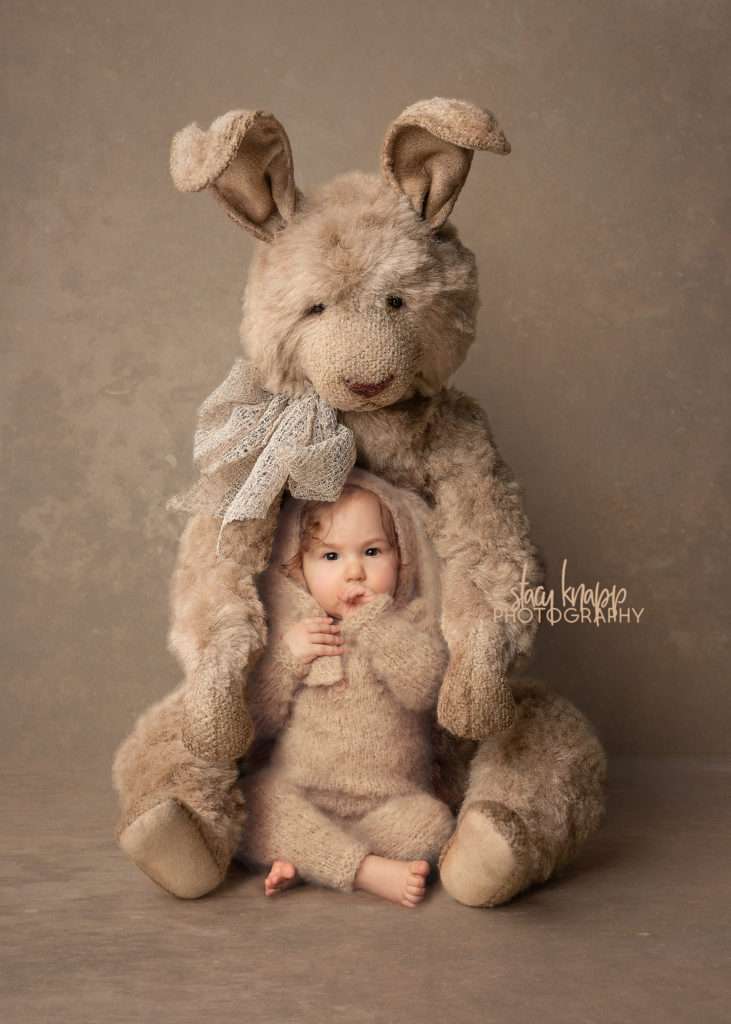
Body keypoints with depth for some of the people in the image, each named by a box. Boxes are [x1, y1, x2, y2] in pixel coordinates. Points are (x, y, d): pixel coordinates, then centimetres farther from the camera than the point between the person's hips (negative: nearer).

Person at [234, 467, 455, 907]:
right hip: (297, 795, 0)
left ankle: (302, 861, -22)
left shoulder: (412, 622, 3)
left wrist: (373, 621, -18)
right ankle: (370, 871, -30)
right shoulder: (288, 629, 6)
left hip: (386, 802, 0)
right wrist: (284, 657, -13)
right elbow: (256, 719, 1)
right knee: (254, 801, -27)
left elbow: (426, 685, -18)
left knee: (432, 820, -26)